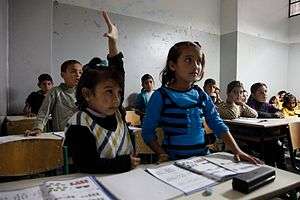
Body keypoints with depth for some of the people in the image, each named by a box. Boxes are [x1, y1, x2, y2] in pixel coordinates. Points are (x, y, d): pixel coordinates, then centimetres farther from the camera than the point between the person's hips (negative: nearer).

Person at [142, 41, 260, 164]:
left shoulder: (202, 95, 6)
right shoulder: (161, 96, -8)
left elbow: (218, 125, 7)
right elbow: (148, 132, -4)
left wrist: (237, 151, -2)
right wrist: (163, 155, -16)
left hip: (202, 156, 4)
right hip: (175, 161, -3)